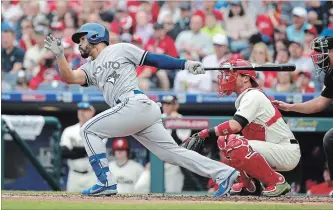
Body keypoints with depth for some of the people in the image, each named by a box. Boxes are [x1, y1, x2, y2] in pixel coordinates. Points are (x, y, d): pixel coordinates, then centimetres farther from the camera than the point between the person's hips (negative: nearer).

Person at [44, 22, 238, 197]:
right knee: (172, 152, 1)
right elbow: (69, 77, 11)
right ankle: (223, 172, -3)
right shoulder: (90, 68, 28)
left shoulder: (120, 50, 9)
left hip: (135, 104, -7)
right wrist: (59, 55, -2)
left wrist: (185, 64, -3)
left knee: (89, 130, -3)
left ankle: (106, 182, -8)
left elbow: (155, 59, 6)